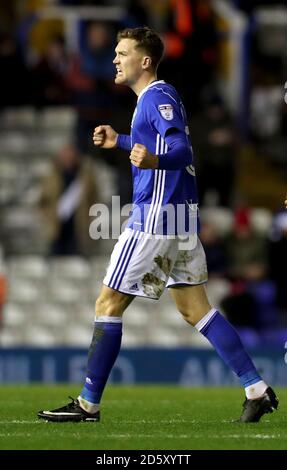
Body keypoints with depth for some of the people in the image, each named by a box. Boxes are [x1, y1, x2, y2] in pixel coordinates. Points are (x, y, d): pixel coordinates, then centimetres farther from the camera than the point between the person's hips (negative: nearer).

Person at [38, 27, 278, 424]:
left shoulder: (158, 96, -12)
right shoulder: (157, 97, 17)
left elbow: (182, 150, -25)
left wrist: (153, 160, -45)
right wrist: (120, 142, 41)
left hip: (156, 216, -10)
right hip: (181, 216, 10)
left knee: (109, 304, -2)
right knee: (194, 308, 9)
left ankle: (88, 404, 2)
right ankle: (257, 390, 3)